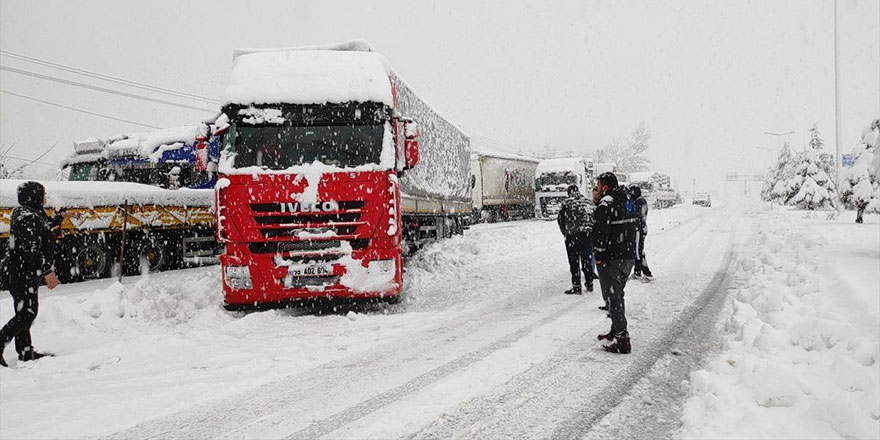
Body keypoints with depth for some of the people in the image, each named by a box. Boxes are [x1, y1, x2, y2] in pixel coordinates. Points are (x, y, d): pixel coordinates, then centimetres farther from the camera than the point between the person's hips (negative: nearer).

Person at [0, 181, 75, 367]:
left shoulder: (22, 213, 12)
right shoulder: (28, 218, -21)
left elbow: (43, 226, 33)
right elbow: (31, 250, -25)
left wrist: (60, 217, 44)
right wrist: (47, 272, -24)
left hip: (24, 272, 11)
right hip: (23, 273, -11)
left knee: (26, 312, 16)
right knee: (26, 314, -9)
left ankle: (26, 351, 24)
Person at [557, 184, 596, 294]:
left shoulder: (566, 202, 1)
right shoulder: (588, 201, 12)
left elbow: (560, 219, 4)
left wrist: (565, 233, 16)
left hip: (573, 235, -4)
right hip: (588, 234, 4)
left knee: (574, 262, 3)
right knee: (587, 260, 17)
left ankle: (576, 287, 2)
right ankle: (589, 284, 24)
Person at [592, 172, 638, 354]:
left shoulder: (605, 204, -17)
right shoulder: (626, 201, 12)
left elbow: (601, 232, -21)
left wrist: (599, 256, -14)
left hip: (611, 258, -9)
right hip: (629, 256, 9)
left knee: (612, 298, -4)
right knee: (618, 295, 22)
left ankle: (622, 341, -5)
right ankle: (617, 331, 34)